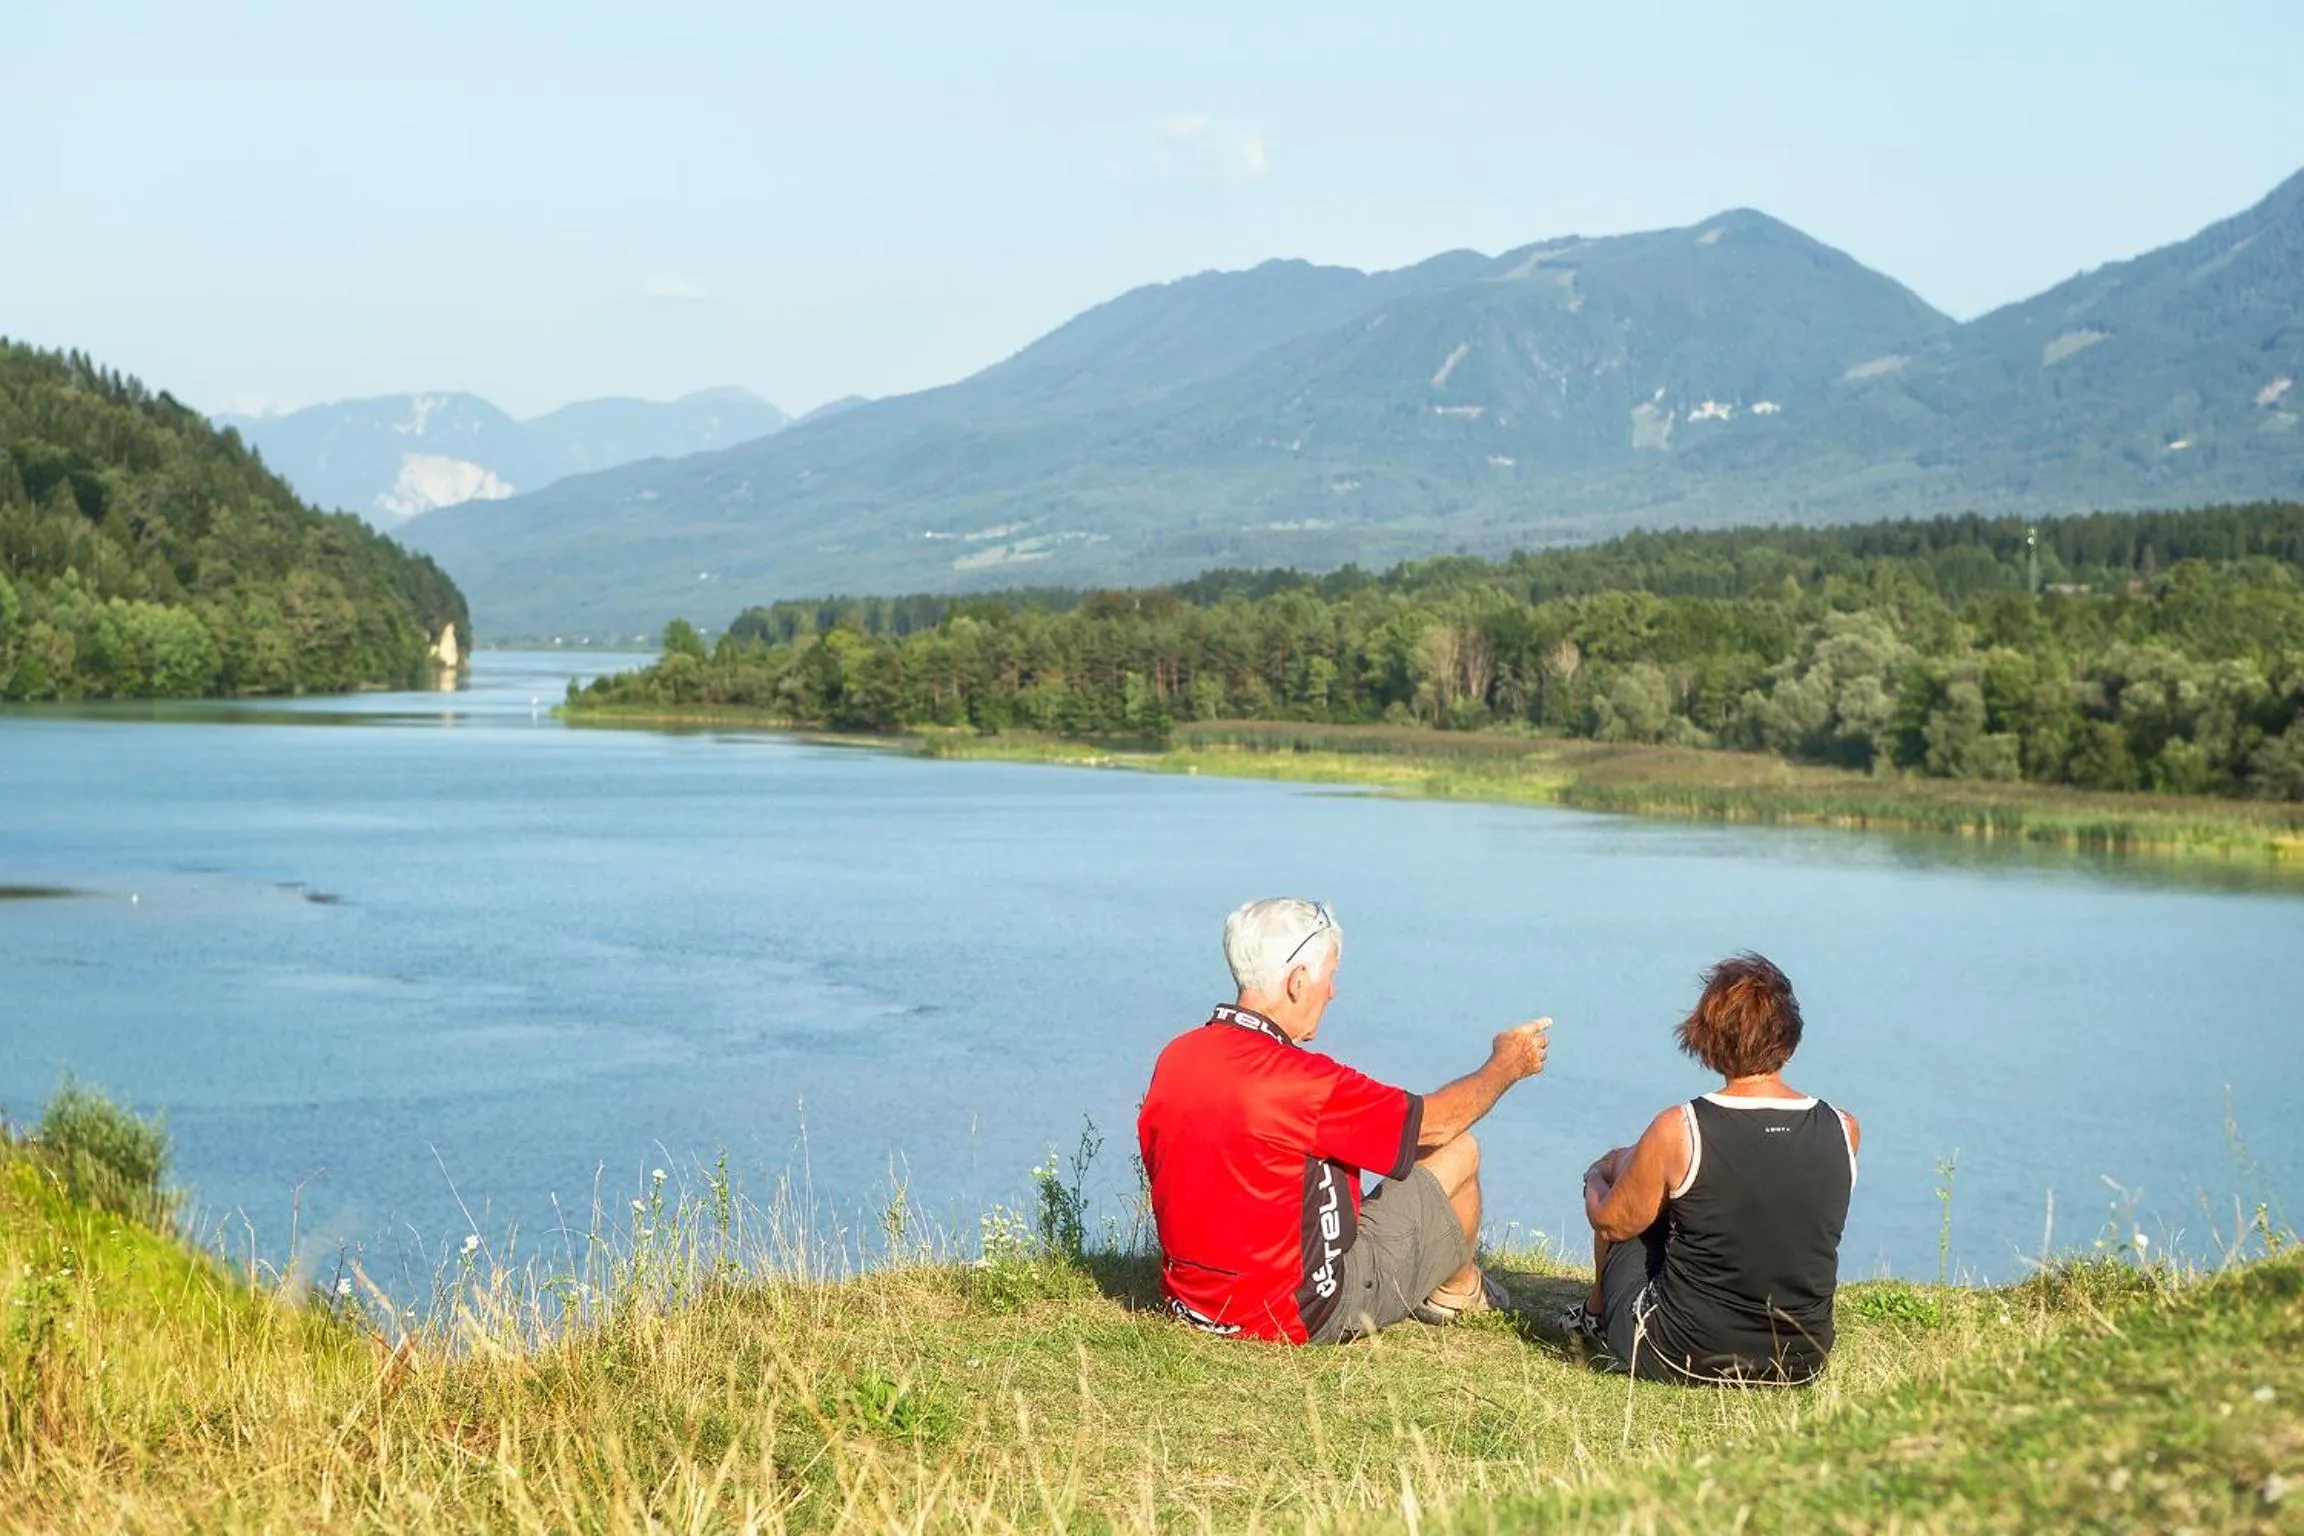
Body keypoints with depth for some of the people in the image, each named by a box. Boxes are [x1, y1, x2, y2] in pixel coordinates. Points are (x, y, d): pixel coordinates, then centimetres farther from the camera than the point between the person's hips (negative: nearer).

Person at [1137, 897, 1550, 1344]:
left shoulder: (1174, 1057, -3)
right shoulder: (1296, 1080, -26)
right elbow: (1435, 1123, -11)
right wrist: (1507, 1063, 6)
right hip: (1299, 1320, -7)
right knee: (1459, 1151, 7)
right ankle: (1457, 1291, 36)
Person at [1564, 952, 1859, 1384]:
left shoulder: (1678, 1130, -19)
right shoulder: (1844, 1131, -9)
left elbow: (1613, 1223, -4)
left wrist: (1595, 1181, 20)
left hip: (1676, 1359, -4)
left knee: (1620, 1163, 18)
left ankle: (1597, 1313, 40)